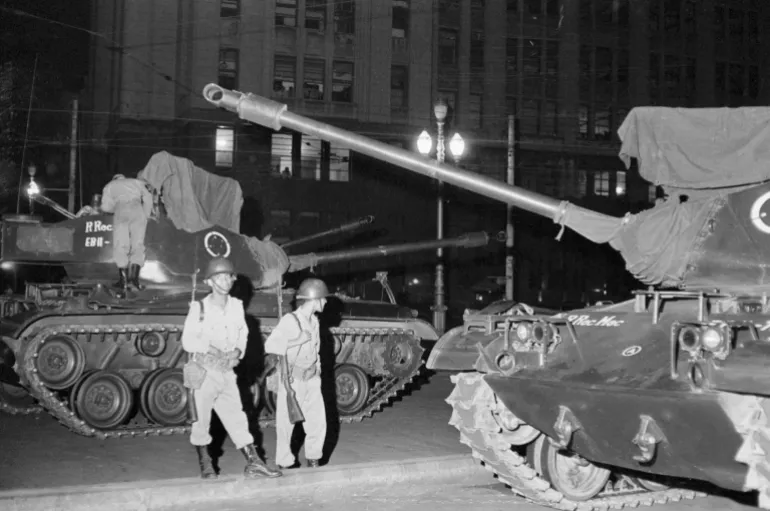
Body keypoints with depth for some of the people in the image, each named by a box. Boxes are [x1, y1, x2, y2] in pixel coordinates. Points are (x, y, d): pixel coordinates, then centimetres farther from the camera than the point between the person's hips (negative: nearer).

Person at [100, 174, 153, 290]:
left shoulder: (110, 185, 28)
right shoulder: (136, 182, 32)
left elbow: (106, 206, 14)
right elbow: (148, 198, 17)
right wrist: (146, 215, 23)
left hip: (121, 211, -1)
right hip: (137, 209, 1)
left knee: (120, 246, 2)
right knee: (137, 244, 2)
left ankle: (123, 279, -4)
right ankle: (134, 275, -13)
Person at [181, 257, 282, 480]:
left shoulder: (236, 306, 4)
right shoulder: (199, 308, -10)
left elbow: (243, 333, 15)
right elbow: (187, 340, -11)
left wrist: (238, 350, -3)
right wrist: (209, 348, -22)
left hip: (227, 373, 4)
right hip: (204, 372, -4)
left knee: (236, 417, 6)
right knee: (201, 420, 6)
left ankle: (253, 462, 8)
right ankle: (205, 464, 22)